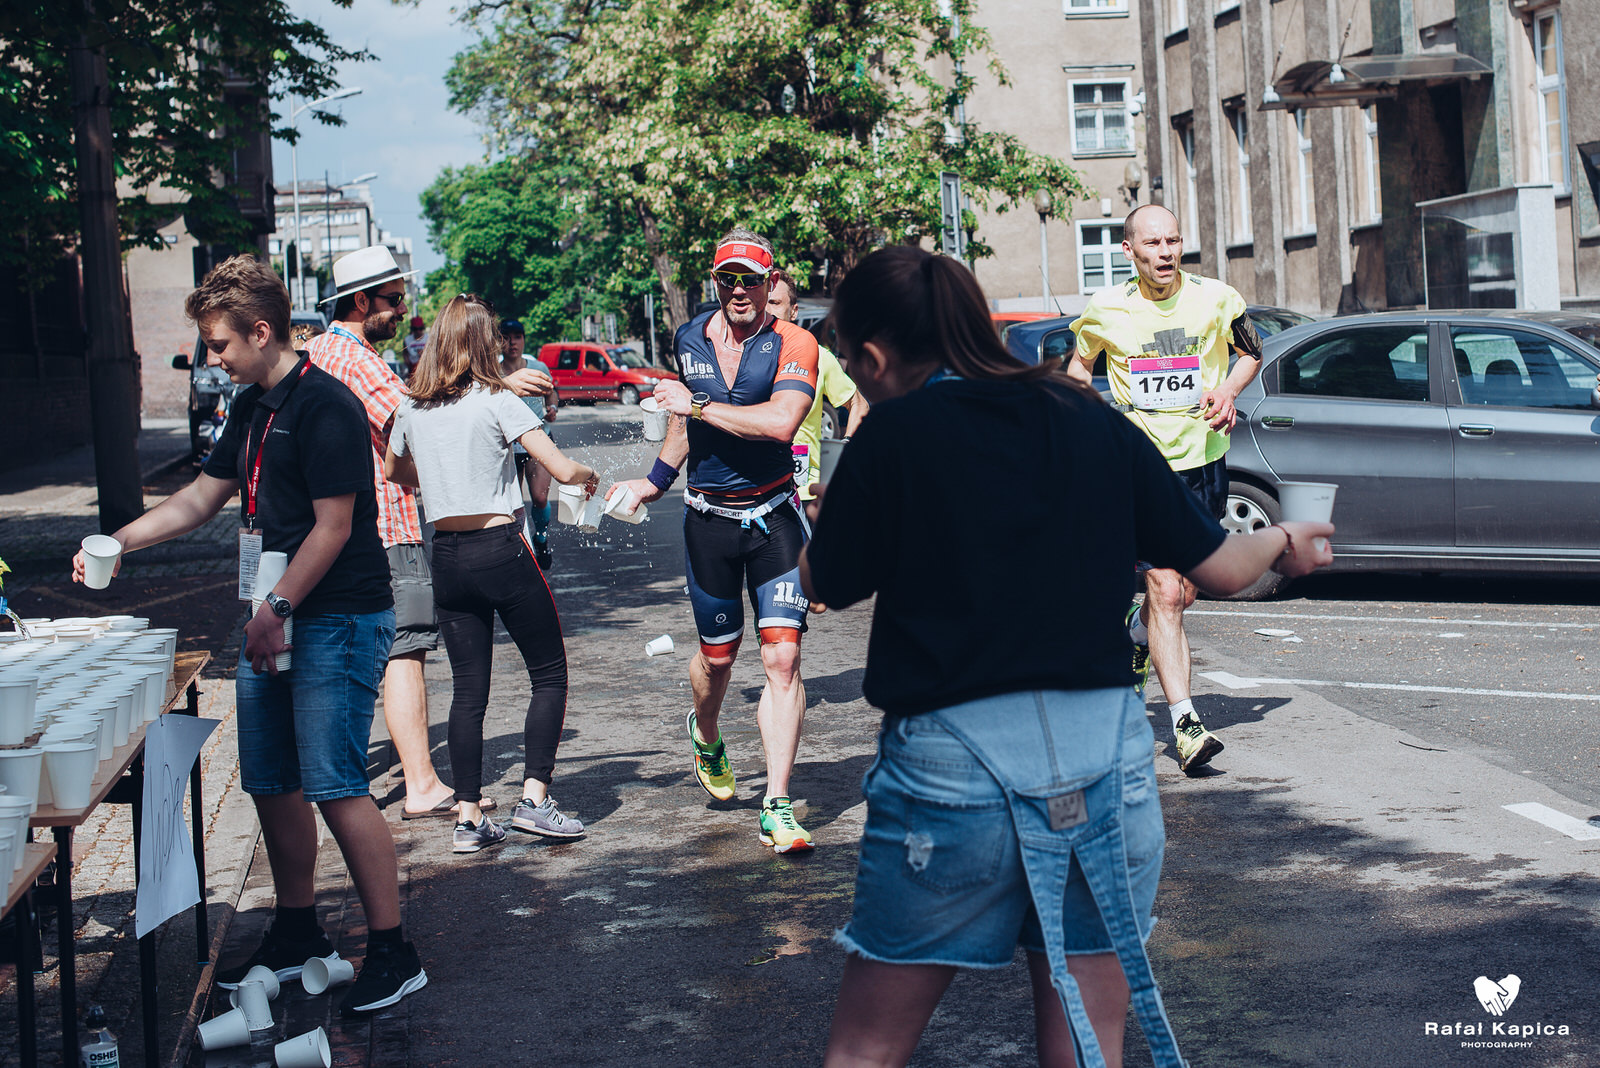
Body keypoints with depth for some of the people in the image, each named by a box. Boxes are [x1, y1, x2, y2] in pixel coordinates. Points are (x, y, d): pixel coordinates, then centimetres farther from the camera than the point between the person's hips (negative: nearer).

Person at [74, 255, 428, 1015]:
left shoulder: (324, 408, -14)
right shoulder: (251, 409, 15)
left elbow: (333, 528, -18)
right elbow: (200, 500, 23)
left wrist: (276, 609, -18)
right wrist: (118, 541, 13)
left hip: (339, 622, -9)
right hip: (277, 621, 9)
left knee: (335, 788, -11)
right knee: (271, 782, 13)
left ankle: (392, 953, -4)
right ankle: (297, 935, 27)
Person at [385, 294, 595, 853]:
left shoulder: (411, 410, 6)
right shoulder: (497, 402, -9)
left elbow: (394, 469, 26)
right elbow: (562, 469, -13)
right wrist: (587, 475, 7)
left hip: (447, 557, 5)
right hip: (502, 551, -5)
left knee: (468, 688, 9)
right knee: (550, 675, 8)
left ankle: (469, 817, 6)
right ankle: (534, 798, 0)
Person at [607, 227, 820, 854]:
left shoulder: (793, 345, -10)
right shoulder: (689, 339, 5)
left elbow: (781, 421, -27)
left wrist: (698, 405, -19)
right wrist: (656, 481, 29)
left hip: (773, 516, -3)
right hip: (708, 517, 3)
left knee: (782, 656, -11)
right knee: (718, 654, 13)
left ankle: (777, 809, -7)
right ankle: (706, 738, 47)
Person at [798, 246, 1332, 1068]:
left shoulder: (892, 436, -5)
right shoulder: (1094, 423, 7)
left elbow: (828, 587, 5)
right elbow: (1220, 568, 11)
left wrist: (832, 508, 26)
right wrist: (1283, 539, 33)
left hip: (952, 764, -4)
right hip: (1107, 762, 4)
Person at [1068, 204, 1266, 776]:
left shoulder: (1215, 298, -4)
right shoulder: (1105, 310, -4)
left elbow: (1251, 351, 12)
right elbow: (1079, 364, 15)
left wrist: (1227, 390, -7)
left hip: (1202, 460, 2)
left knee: (1184, 593, 10)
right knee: (1165, 590, -14)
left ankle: (1136, 634, 45)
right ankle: (1185, 723, -14)